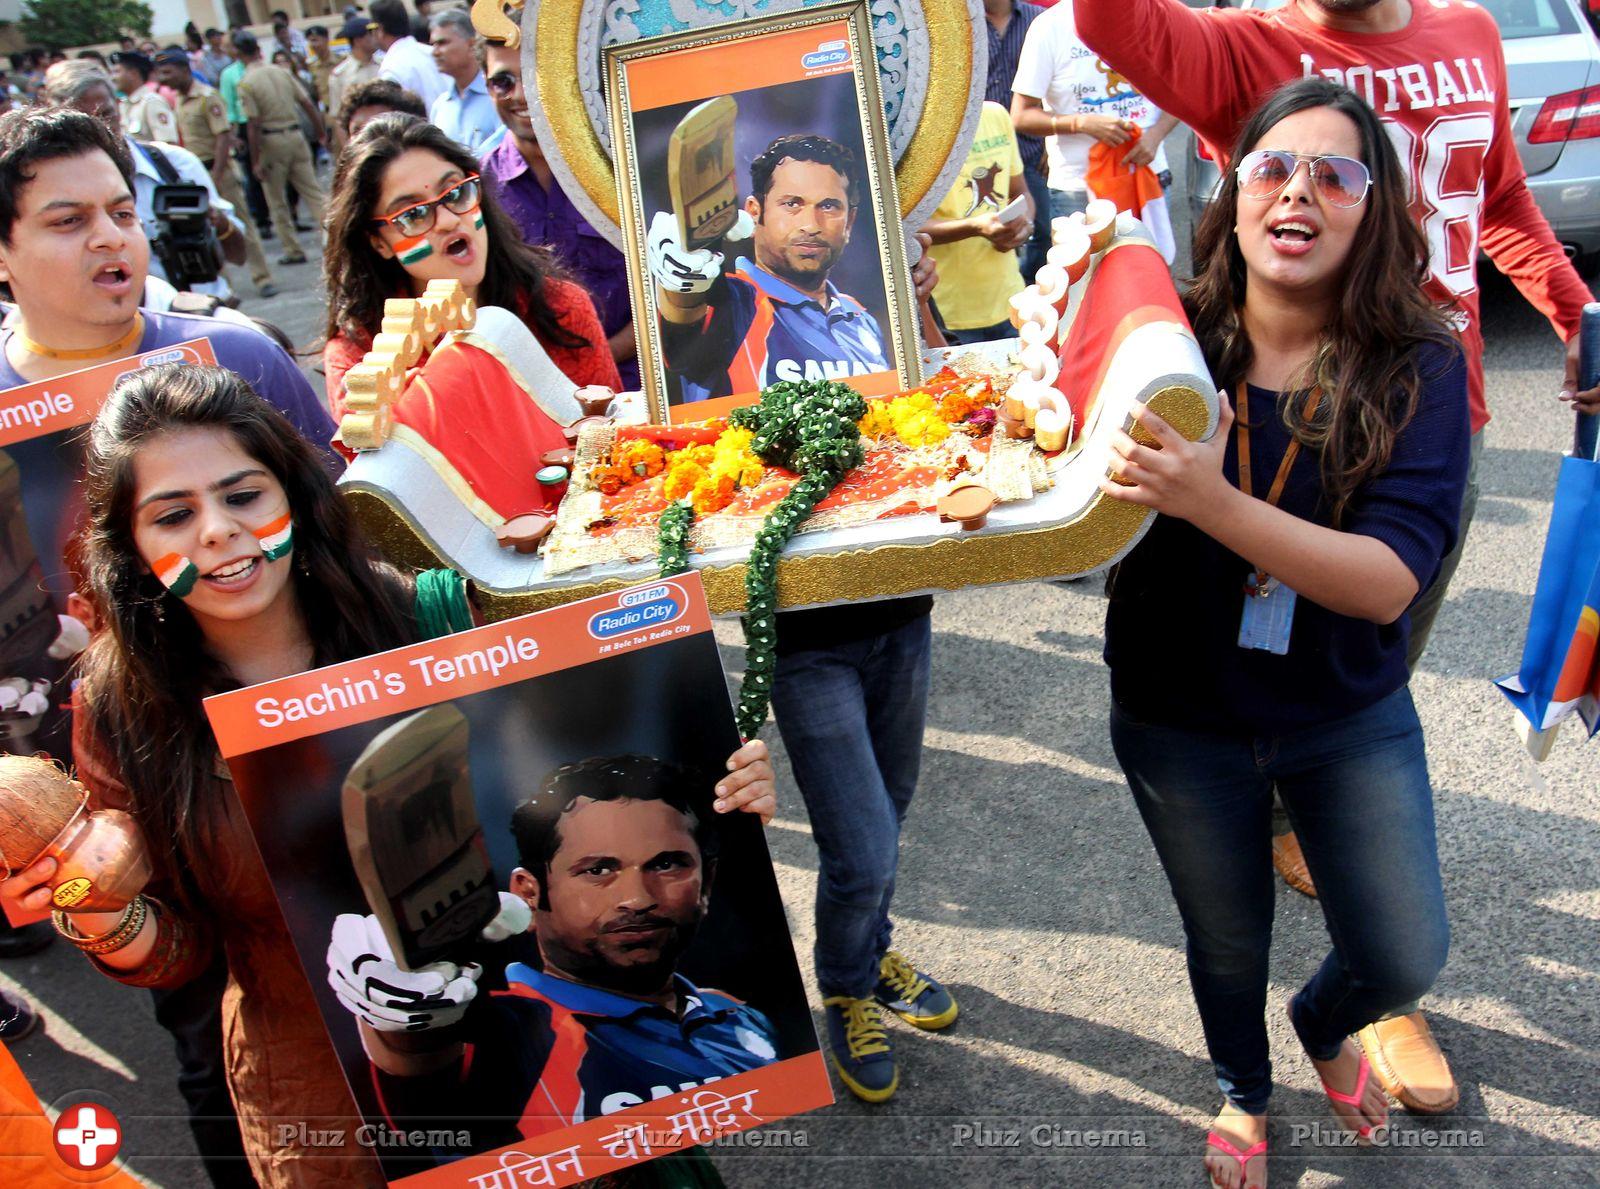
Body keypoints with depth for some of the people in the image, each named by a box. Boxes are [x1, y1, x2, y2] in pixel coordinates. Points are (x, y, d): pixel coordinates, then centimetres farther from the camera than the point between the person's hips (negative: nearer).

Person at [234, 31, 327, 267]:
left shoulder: (246, 83, -11)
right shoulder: (282, 72, 4)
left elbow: (253, 124, -15)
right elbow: (307, 104, 5)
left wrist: (256, 161, -11)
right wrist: (320, 131, 19)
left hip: (271, 141, -4)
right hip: (295, 135, 4)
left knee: (277, 201, 8)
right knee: (313, 192, 6)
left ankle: (293, 250, 11)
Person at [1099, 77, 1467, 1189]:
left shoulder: (1418, 368, -16)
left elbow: (1389, 581, -27)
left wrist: (1214, 504, -42)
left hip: (1350, 717, 0)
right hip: (1182, 721, 0)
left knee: (1406, 958, 5)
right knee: (1228, 942, 19)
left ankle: (1325, 1023, 45)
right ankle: (1245, 1092, 54)